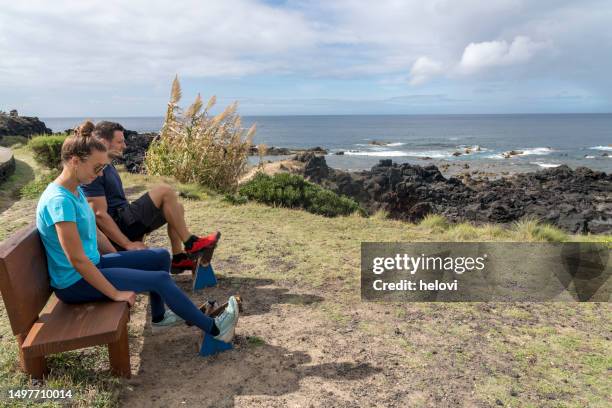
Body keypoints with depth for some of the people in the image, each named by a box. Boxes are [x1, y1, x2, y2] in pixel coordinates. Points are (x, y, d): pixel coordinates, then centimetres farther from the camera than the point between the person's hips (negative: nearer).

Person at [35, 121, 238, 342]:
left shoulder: (76, 191, 4)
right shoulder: (59, 200, -26)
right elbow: (77, 260, -27)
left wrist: (123, 263, 15)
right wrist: (116, 293, -22)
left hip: (92, 265, 9)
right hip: (75, 282, -9)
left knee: (161, 256, 8)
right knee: (160, 279, -14)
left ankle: (159, 316, 25)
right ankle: (214, 329, -2)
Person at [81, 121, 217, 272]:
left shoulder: (107, 166, 15)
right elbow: (100, 214, -22)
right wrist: (128, 244, -23)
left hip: (125, 219, 10)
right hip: (119, 225, -10)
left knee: (176, 207, 8)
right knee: (164, 191, -18)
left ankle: (178, 258, 7)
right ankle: (191, 244, -11)